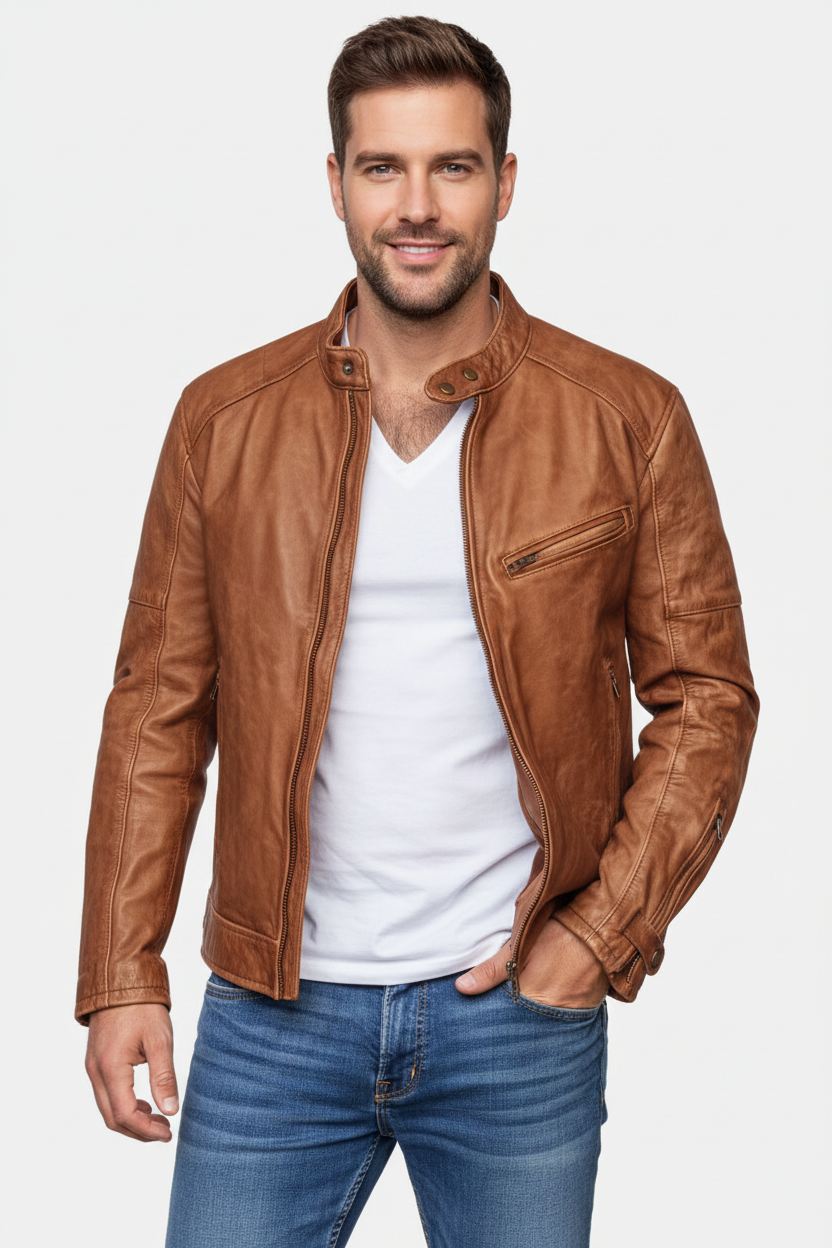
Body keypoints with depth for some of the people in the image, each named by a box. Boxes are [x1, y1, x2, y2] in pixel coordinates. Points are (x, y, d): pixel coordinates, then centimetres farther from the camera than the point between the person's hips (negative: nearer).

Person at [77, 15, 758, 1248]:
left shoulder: (629, 422, -2)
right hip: (273, 1011, 1)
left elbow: (706, 699, 1)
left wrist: (600, 933, -8)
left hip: (518, 1015, -1)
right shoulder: (226, 420, 1)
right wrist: (122, 975, -2)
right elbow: (160, 708, 3)